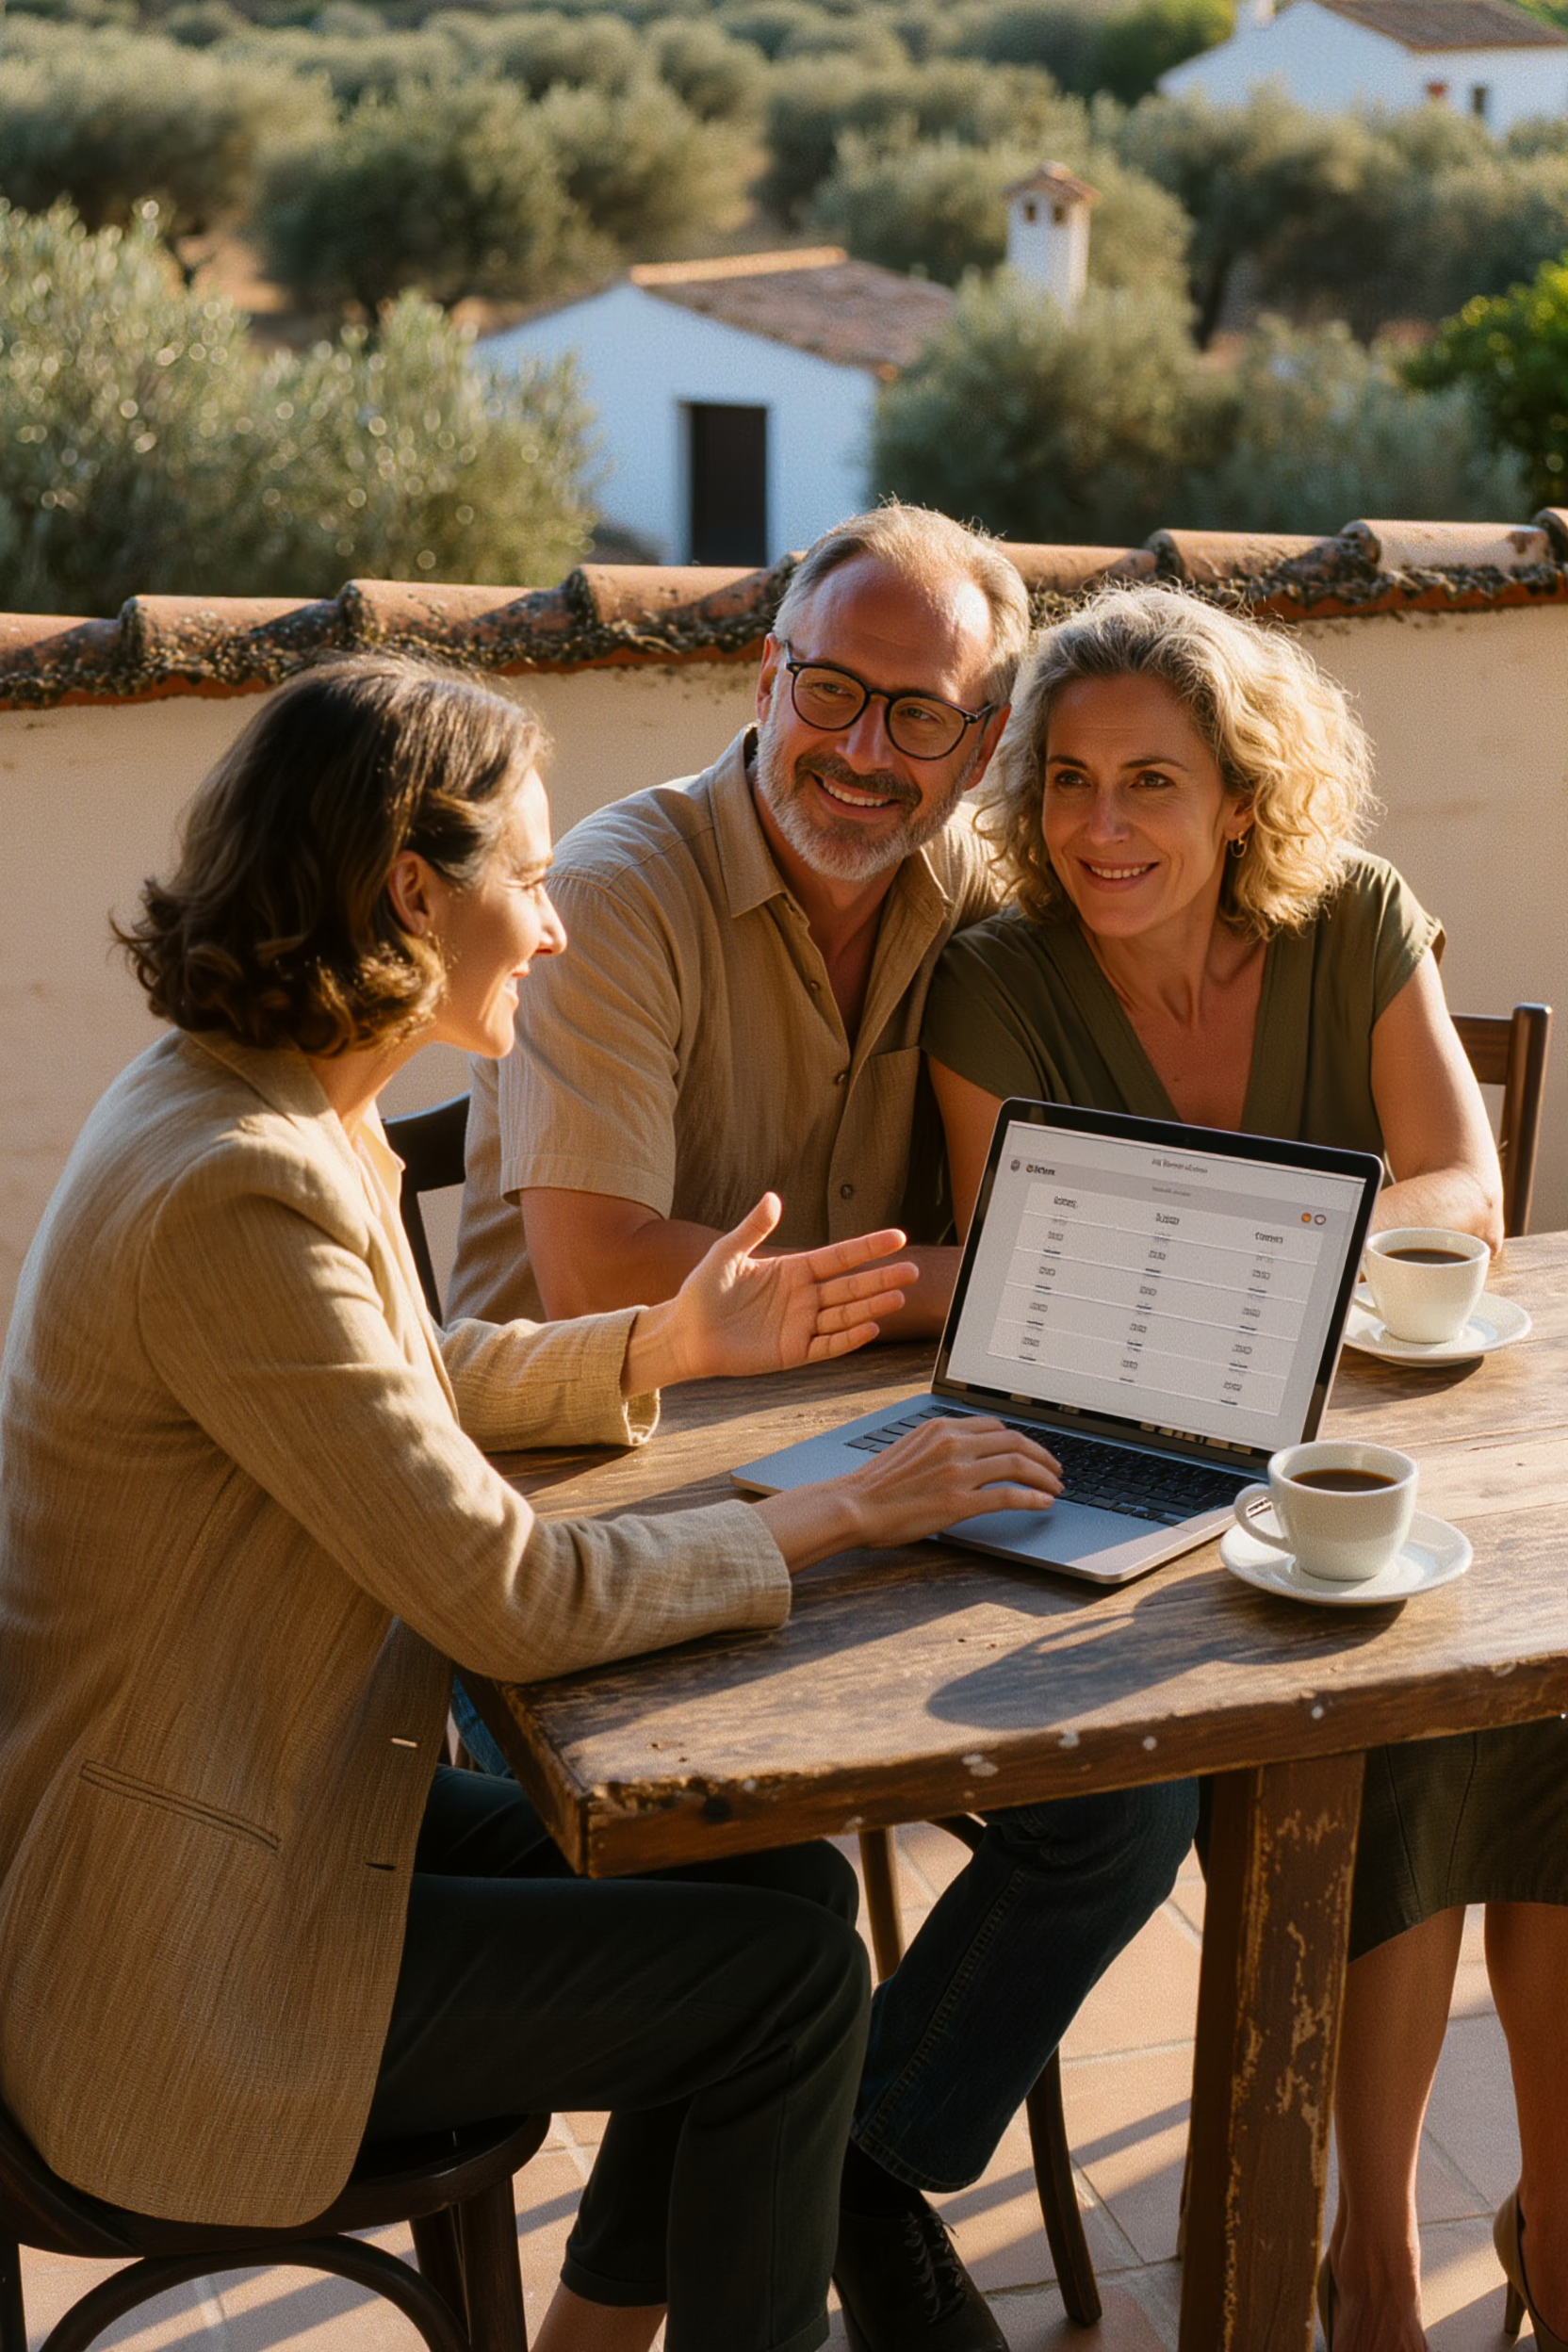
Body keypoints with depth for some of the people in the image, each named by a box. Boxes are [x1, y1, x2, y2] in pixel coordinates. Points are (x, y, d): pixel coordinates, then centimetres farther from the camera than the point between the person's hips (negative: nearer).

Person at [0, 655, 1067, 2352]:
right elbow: (511, 1602, -26)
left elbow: (396, 1387, 19)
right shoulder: (236, 1193, -28)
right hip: (185, 1956, -9)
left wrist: (672, 1345, 9)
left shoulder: (253, 1110, 3)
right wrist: (843, 1514, -14)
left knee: (778, 1880, 9)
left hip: (275, 1800, 9)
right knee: (787, 1971, -4)